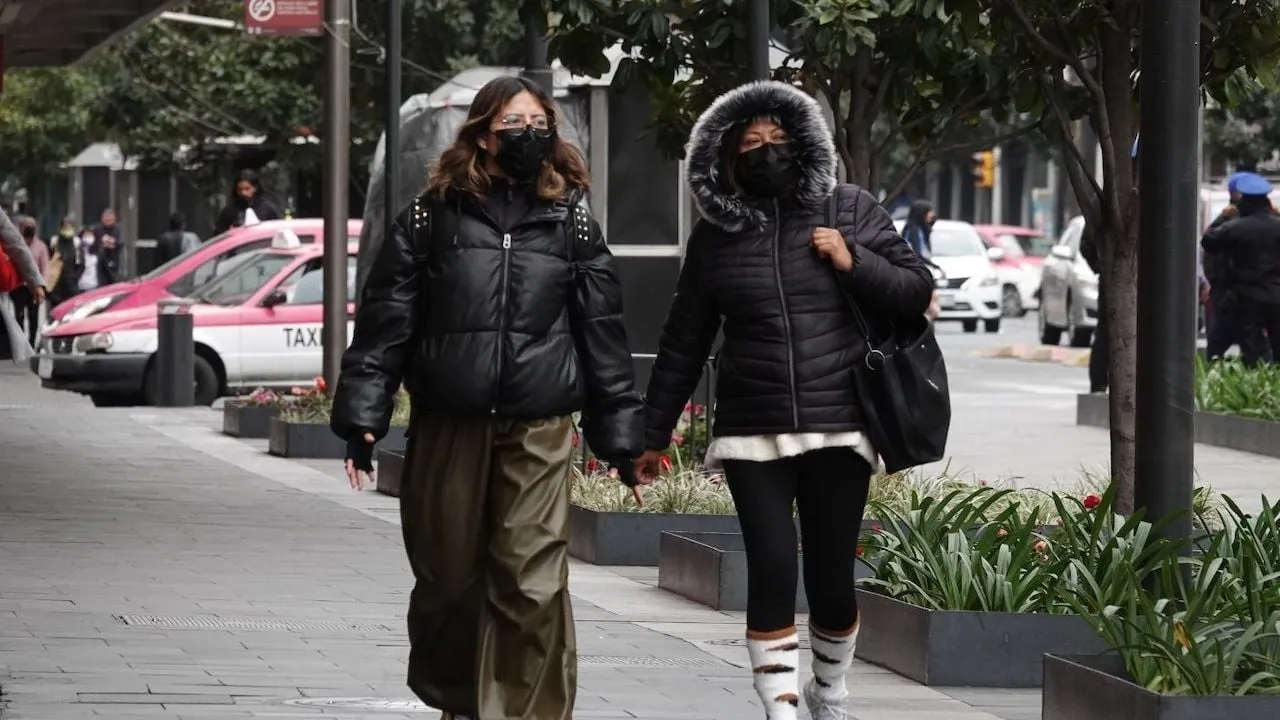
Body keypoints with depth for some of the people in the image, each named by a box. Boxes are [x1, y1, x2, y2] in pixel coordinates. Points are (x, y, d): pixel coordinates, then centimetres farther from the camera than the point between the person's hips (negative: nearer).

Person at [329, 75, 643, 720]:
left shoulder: (569, 220, 9)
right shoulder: (434, 215, 4)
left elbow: (601, 330, 10)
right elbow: (385, 321, 3)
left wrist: (619, 431, 8)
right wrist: (362, 416, -4)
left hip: (538, 430, 0)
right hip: (447, 425, 0)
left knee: (533, 584, -10)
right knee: (447, 576, 9)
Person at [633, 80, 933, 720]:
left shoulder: (850, 211, 5)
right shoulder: (714, 236, 8)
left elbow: (917, 291, 8)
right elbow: (683, 344, 13)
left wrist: (855, 263, -10)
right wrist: (654, 436, 13)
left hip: (839, 428, 0)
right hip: (752, 433, 0)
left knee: (831, 577, 3)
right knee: (772, 568, -12)